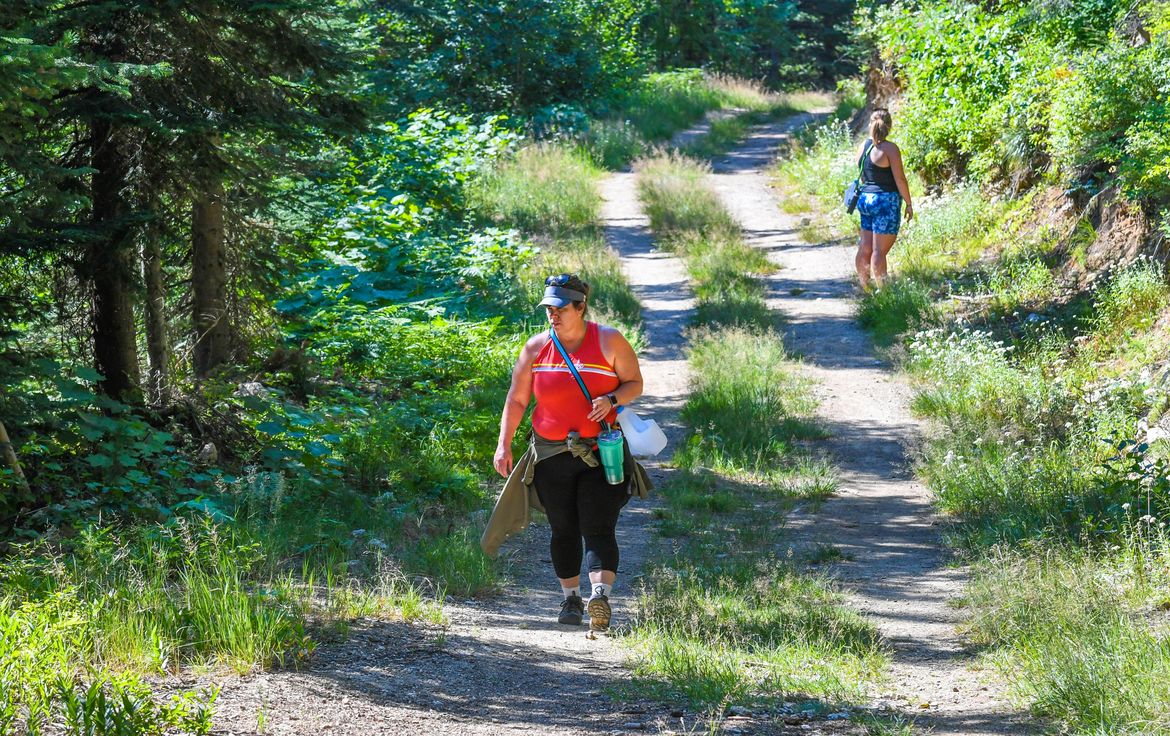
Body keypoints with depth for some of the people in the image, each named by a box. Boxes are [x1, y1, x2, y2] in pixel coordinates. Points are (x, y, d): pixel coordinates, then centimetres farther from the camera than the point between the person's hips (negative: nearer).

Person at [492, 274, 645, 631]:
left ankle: (600, 594, -29)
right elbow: (516, 400, 9)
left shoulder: (608, 341, -4)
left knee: (598, 528, -15)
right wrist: (504, 445, 2)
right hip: (551, 454, 3)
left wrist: (611, 400, -18)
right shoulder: (536, 347, 3)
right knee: (564, 530, 8)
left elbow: (635, 384, 3)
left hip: (602, 453, -3)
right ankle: (570, 598, 19)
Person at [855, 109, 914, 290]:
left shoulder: (864, 145, 8)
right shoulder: (890, 148, -12)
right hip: (886, 200, -7)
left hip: (865, 198, 7)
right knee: (879, 250, -8)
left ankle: (864, 287, 15)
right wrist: (909, 204, -5)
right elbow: (899, 179, -12)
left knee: (865, 247, 10)